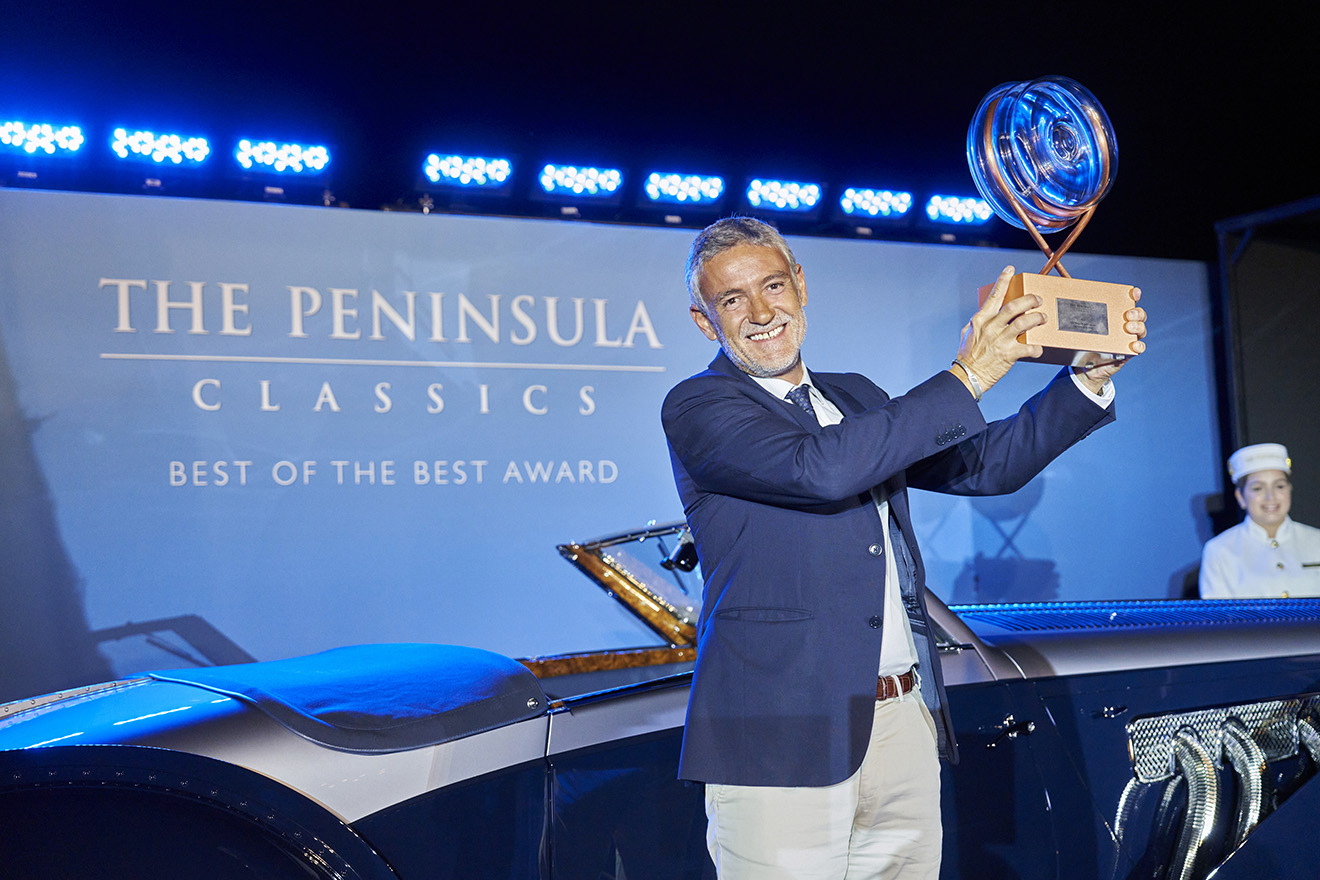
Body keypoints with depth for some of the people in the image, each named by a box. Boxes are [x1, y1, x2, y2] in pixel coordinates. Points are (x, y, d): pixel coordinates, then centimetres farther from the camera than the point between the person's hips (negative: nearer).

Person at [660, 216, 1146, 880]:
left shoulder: (856, 396, 18)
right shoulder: (696, 407, -5)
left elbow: (985, 464, 20)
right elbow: (818, 470, -22)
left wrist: (1090, 378, 8)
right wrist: (966, 377, -17)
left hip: (905, 725, 7)